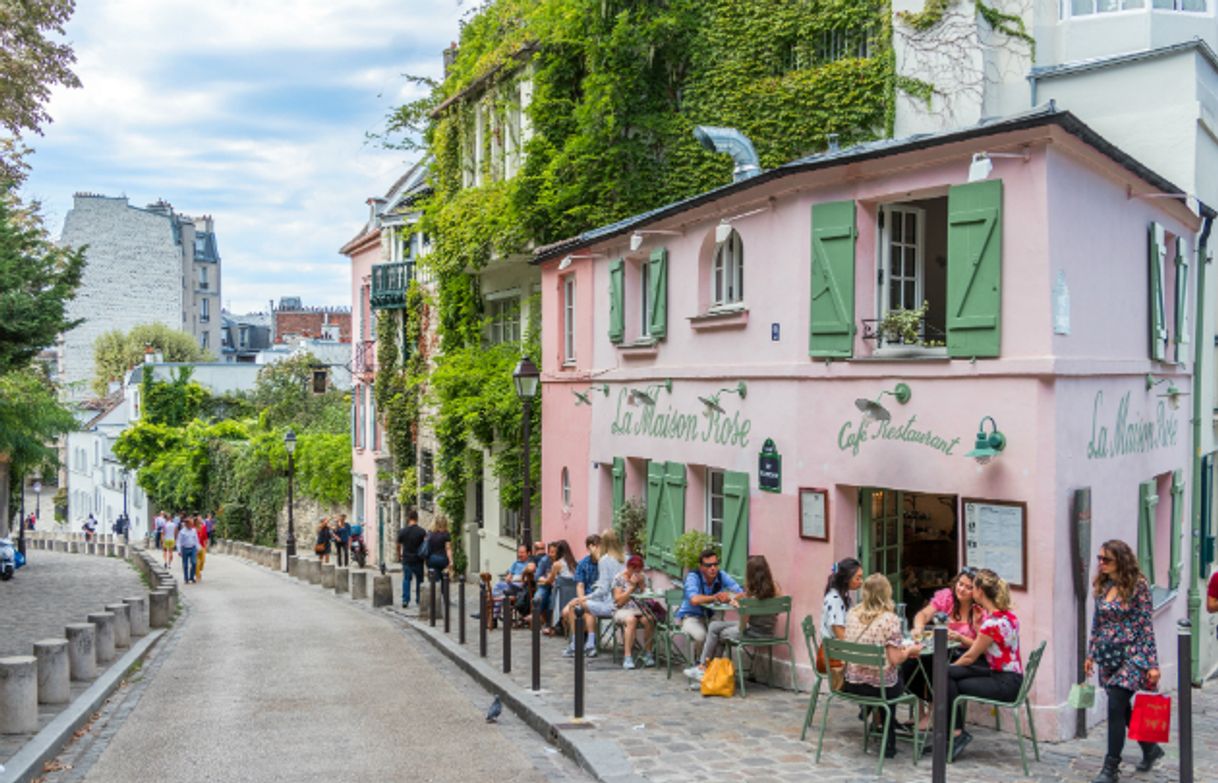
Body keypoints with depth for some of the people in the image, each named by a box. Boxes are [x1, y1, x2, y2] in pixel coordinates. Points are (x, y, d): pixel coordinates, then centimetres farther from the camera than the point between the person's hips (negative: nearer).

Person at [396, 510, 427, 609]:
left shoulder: (402, 531, -2)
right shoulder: (422, 532, -8)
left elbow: (398, 546, 9)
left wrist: (399, 557, 24)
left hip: (406, 559, 1)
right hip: (418, 560, -1)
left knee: (406, 579, 11)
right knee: (419, 580, 11)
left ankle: (405, 600, 3)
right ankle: (419, 600, 15)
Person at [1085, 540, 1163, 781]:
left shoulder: (1138, 586, -10)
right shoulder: (1102, 587, 7)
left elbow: (1146, 626, -11)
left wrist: (1152, 664, -12)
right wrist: (1091, 654, 15)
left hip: (1131, 655, -6)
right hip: (1108, 657, 6)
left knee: (1116, 707, -11)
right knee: (1123, 709, 14)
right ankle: (1150, 749, 37)